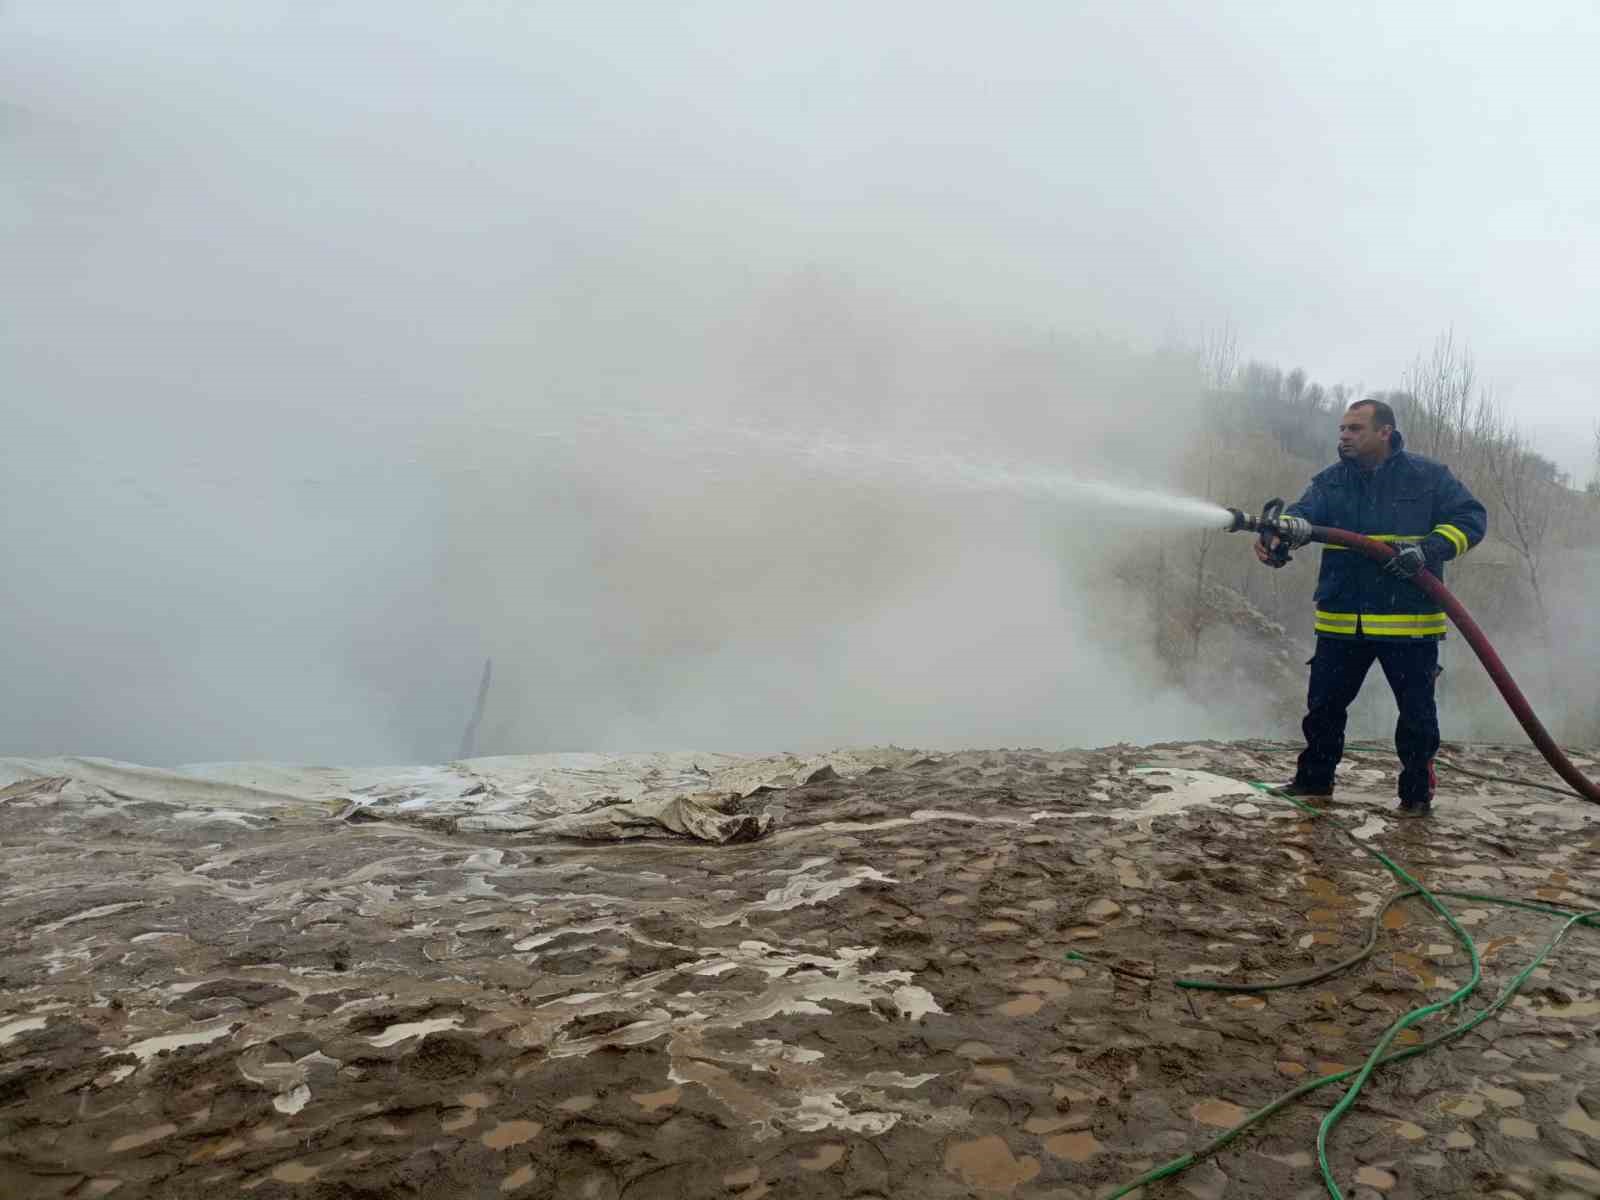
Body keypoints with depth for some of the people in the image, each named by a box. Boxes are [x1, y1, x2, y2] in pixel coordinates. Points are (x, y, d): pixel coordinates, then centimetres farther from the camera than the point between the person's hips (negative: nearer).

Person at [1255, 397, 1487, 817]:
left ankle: (1417, 791, 25)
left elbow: (1471, 518, -3)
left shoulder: (1429, 476, -1)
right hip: (1342, 621, 3)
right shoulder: (1330, 481, 4)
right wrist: (1277, 536, -37)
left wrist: (1427, 550, -21)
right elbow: (1303, 514, -13)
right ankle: (1315, 779, 27)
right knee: (1323, 704, 10)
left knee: (1416, 712, 7)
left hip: (1410, 621, -2)